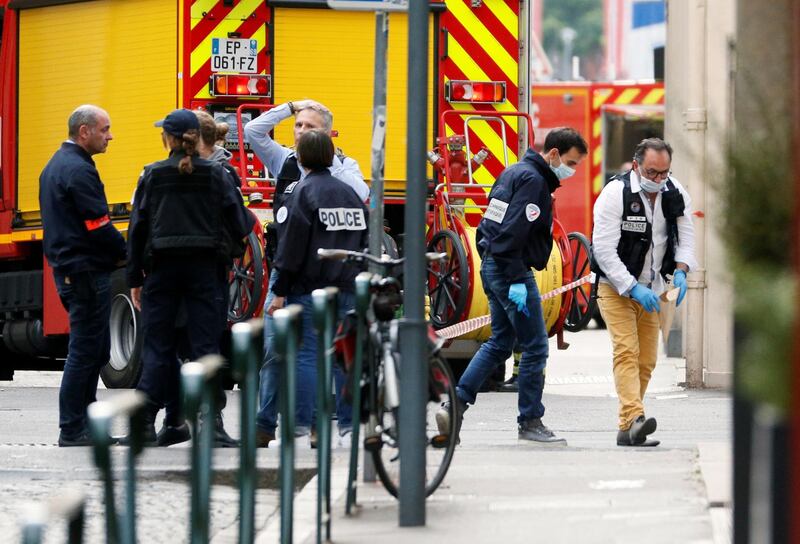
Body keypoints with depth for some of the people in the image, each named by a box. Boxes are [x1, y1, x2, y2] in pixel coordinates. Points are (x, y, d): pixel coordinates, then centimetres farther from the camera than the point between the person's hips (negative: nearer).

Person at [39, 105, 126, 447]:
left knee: (96, 350, 15)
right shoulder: (79, 171, -16)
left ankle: (84, 424, 17)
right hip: (87, 272, -10)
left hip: (67, 268, 10)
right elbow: (99, 226, -19)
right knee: (85, 351, -6)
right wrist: (127, 254, -5)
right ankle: (72, 432, -4)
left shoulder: (55, 167, 16)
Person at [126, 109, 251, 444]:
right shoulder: (216, 175, 0)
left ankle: (145, 420, 2)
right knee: (205, 344, 2)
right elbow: (239, 225, 1)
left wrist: (135, 278, 7)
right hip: (205, 270, 0)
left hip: (162, 268, 0)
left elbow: (137, 229, 1)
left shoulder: (153, 175, -1)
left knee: (157, 345, 5)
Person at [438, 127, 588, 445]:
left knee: (500, 343, 15)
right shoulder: (532, 180, -15)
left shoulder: (514, 172, 16)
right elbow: (514, 231, -23)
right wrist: (516, 282, -24)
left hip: (491, 265, 10)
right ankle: (530, 421, 2)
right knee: (535, 347, -3)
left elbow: (489, 224, 20)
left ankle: (455, 405, 8)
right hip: (512, 269, -10)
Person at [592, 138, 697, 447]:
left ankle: (626, 430, 10)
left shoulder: (676, 194, -2)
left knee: (647, 360, 4)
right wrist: (633, 288, -27)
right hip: (616, 288, -6)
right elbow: (604, 249, -21)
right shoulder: (615, 193, -18)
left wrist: (680, 270, -16)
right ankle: (634, 419, -35)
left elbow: (686, 237, 5)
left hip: (651, 290, 6)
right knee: (627, 352, -20)